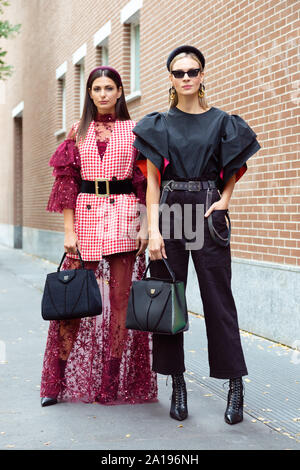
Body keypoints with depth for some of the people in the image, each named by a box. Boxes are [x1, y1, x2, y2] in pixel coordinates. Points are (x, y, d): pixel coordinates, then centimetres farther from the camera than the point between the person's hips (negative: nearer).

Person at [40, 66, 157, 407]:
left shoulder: (134, 131, 8)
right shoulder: (78, 132, 10)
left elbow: (145, 182, 5)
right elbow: (67, 181, 6)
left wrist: (145, 224, -5)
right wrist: (69, 230, -2)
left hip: (123, 217, -1)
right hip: (86, 215, 1)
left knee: (121, 298, -1)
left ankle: (117, 382, 9)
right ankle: (62, 381, 11)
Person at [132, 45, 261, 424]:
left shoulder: (221, 122, 7)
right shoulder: (158, 124, 7)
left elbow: (233, 168, 20)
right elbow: (152, 180, 1)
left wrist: (225, 199, 2)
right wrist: (153, 230, -8)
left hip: (207, 214, -1)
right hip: (169, 212, 1)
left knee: (218, 297, -1)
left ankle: (235, 384, 7)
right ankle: (177, 384, 12)